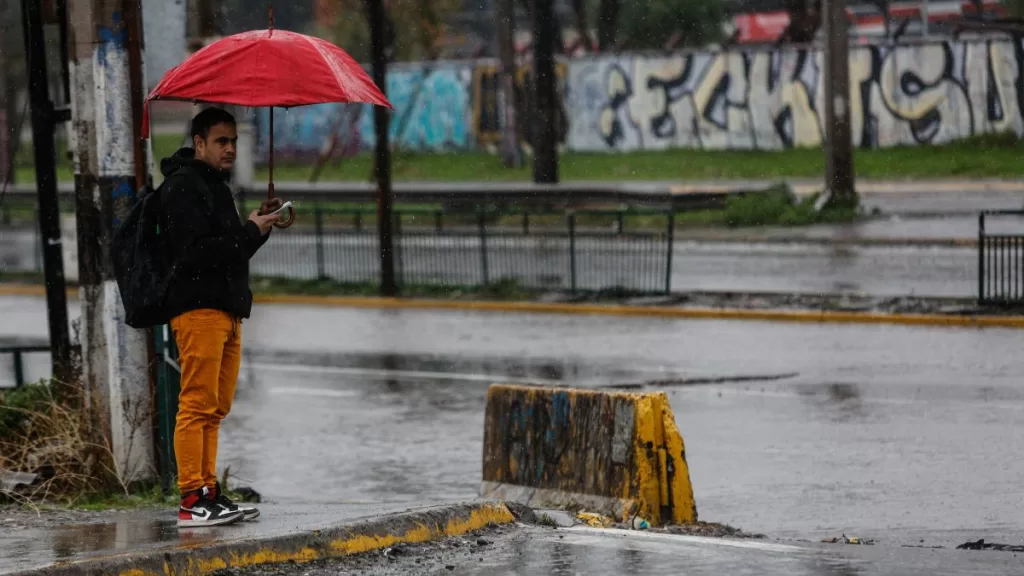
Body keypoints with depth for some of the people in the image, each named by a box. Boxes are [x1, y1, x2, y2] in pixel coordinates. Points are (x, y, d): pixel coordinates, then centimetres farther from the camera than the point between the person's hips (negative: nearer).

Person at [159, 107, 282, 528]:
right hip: (199, 308, -10)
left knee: (215, 409, 9)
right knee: (198, 405, -12)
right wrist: (251, 232, -14)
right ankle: (193, 499, -13)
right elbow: (195, 252, -18)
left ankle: (209, 492, 12)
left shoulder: (215, 186, 24)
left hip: (227, 311, 10)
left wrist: (259, 224, 10)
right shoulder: (183, 186, -8)